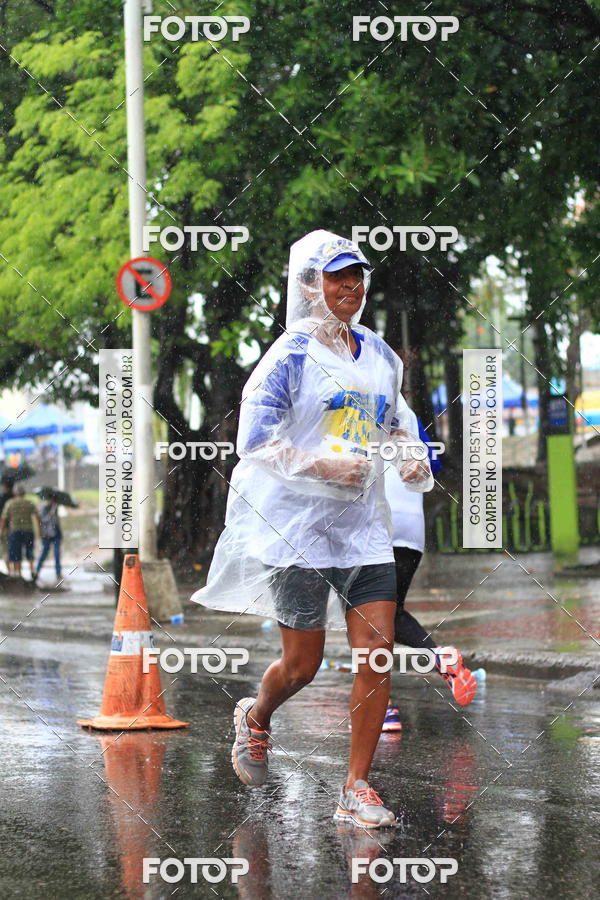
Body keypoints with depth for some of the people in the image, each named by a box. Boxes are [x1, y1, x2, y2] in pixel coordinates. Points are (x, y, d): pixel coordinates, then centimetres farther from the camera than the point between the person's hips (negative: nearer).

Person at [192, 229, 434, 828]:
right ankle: (256, 717, 36)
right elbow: (253, 443, -11)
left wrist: (409, 458, 5)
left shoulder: (379, 355, 11)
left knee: (379, 651, -6)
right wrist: (323, 466, -22)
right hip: (298, 521, -5)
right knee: (303, 664, 2)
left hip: (363, 524, 5)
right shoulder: (290, 355, -8)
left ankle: (356, 788, 3)